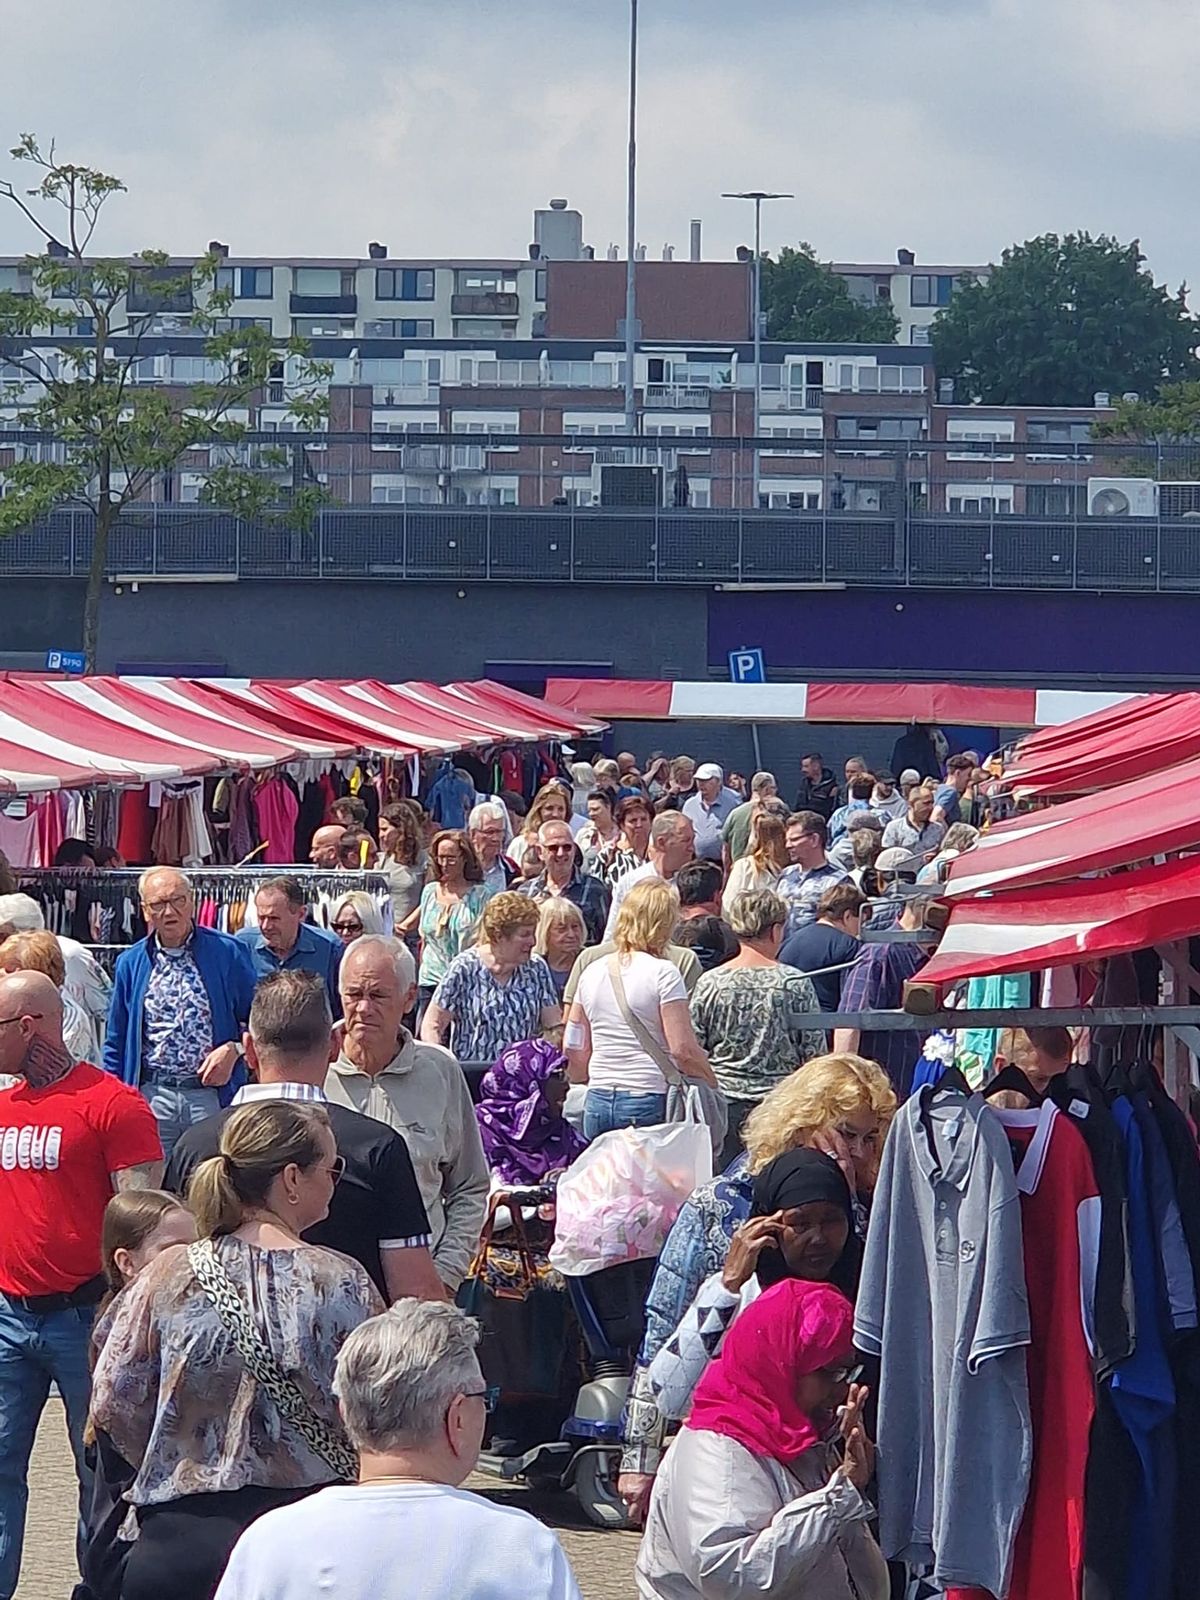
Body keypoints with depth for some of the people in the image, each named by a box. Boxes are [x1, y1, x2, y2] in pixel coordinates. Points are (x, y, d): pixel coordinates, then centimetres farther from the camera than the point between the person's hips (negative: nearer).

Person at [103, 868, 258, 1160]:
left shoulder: (228, 953, 2)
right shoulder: (130, 963, 10)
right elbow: (116, 1043, 14)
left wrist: (233, 1049, -10)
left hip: (211, 1095, -2)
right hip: (151, 1095, 2)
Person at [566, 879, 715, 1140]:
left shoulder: (592, 973, 9)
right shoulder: (663, 973, -8)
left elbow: (575, 1049, 14)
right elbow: (683, 1050, -12)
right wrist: (713, 1083, 1)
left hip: (598, 1102, 5)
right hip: (649, 1102, -5)